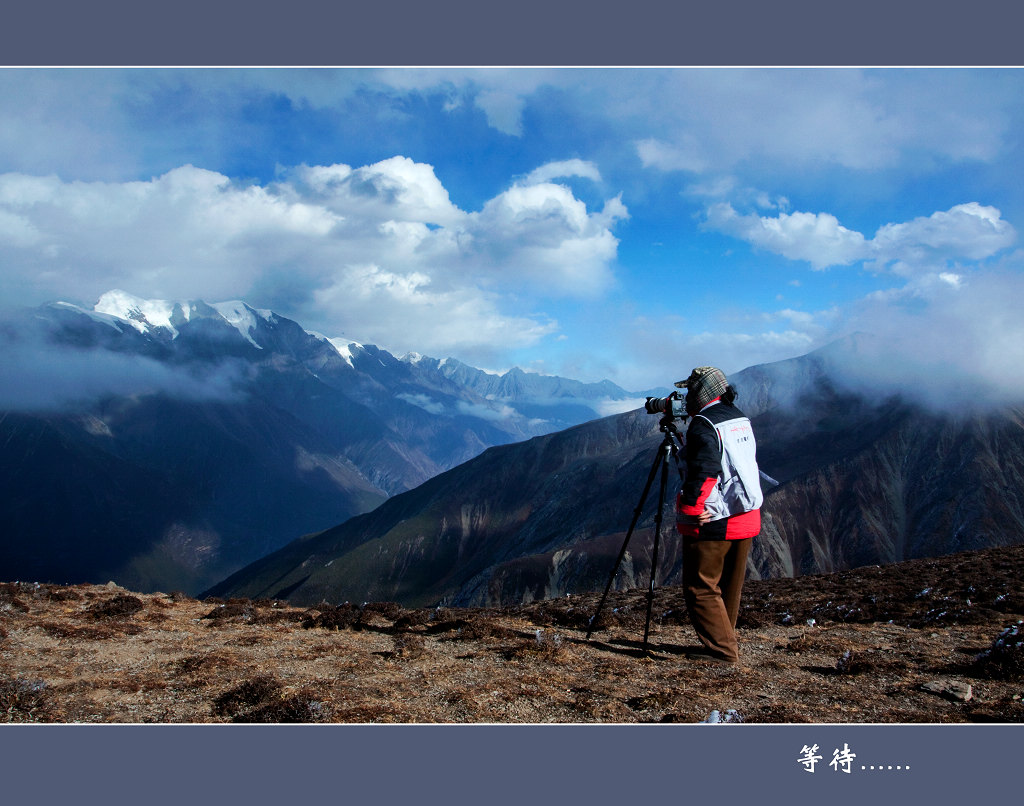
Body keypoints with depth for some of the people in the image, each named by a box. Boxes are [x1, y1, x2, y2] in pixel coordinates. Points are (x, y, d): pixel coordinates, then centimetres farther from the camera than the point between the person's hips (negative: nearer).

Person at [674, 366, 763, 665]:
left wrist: (690, 508, -20)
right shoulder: (741, 419, 12)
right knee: (730, 587, 18)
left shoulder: (704, 425, -16)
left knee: (701, 588, -1)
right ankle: (727, 642, 29)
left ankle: (722, 649, -2)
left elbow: (703, 472, -24)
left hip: (713, 522, -9)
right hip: (747, 517, 9)